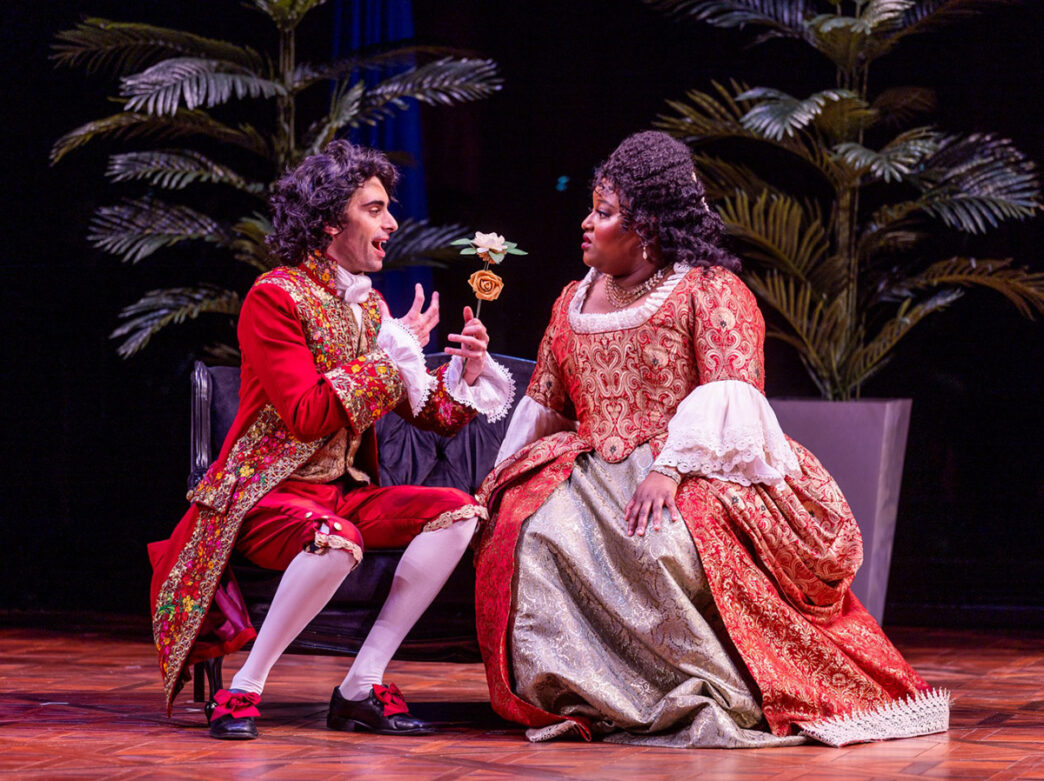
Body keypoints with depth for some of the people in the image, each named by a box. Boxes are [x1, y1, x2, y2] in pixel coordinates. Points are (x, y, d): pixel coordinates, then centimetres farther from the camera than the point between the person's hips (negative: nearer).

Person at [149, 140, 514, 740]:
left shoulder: (370, 305, 12)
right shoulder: (275, 296, -10)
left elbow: (434, 417, 12)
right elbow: (307, 416, -20)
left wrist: (467, 371, -8)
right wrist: (393, 353, -14)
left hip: (345, 491, 8)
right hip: (267, 493, -8)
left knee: (458, 511, -12)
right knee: (335, 540, -38)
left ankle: (362, 688, -13)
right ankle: (243, 691, -20)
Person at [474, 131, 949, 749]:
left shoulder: (709, 290, 1)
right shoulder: (575, 301, 21)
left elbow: (728, 393, -13)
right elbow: (544, 407, 24)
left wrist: (668, 467, -26)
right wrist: (503, 480, 8)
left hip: (694, 472, -5)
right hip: (595, 468, 6)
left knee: (660, 541, -38)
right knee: (533, 530, -26)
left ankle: (720, 694, -23)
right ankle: (590, 695, -18)